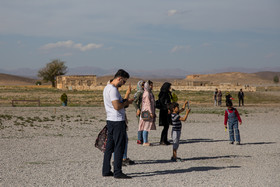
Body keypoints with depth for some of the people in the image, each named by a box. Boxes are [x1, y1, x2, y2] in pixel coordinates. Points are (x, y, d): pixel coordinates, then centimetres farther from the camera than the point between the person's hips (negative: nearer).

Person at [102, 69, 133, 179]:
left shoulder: (107, 88, 16)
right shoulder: (113, 89, -16)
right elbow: (117, 106, -23)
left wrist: (124, 102, 13)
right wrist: (127, 102, -7)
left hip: (110, 120, 10)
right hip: (117, 121, -10)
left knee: (109, 146, 12)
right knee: (119, 147, -5)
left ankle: (106, 171, 16)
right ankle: (117, 172, -3)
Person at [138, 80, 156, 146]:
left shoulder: (150, 93, 18)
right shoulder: (147, 93, -13)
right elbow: (148, 103, -18)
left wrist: (153, 113, 22)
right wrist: (151, 112, -20)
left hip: (149, 112, 10)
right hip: (147, 112, -10)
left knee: (147, 127, 10)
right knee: (146, 127, -9)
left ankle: (146, 141, 13)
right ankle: (145, 142, -8)